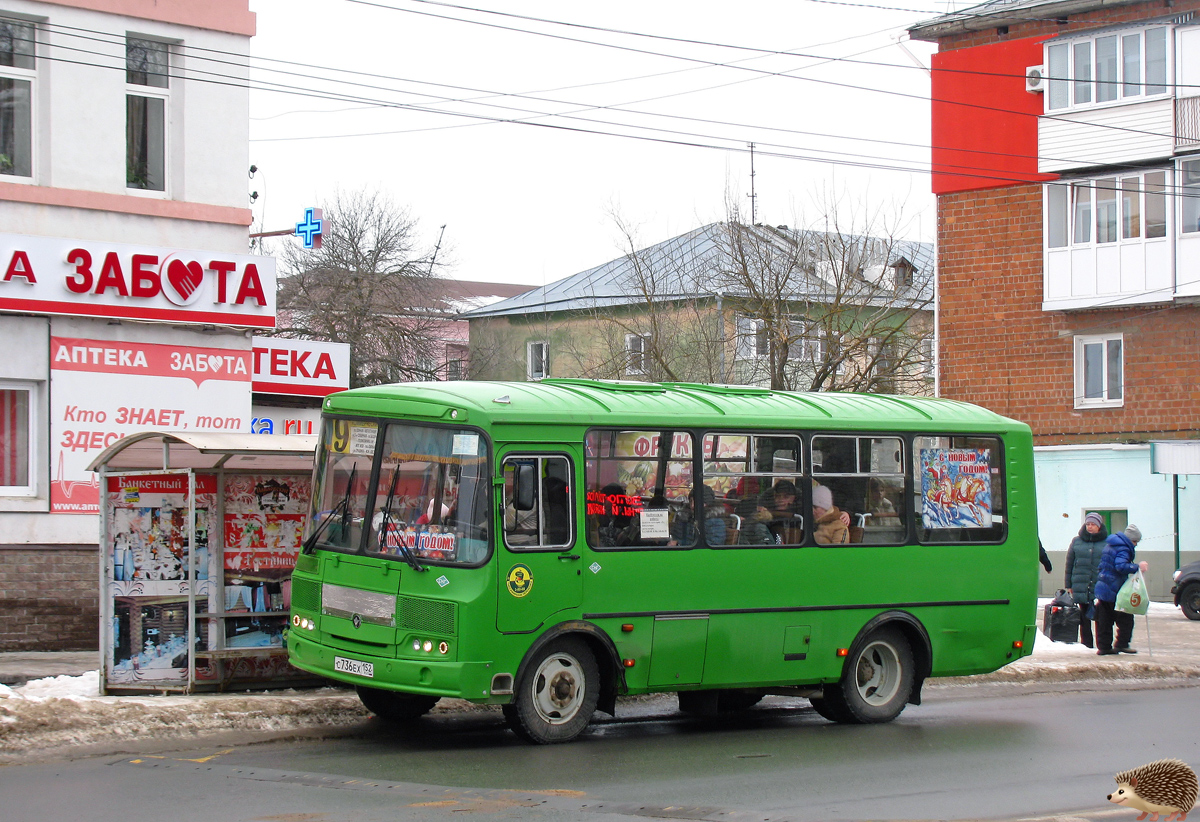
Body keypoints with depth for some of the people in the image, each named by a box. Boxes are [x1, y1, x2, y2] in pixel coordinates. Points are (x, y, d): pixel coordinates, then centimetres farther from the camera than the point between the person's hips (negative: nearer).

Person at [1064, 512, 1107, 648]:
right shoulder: (1077, 541, 9)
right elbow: (1069, 563, 12)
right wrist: (1068, 584, 8)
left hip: (1100, 586, -2)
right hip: (1081, 586, 2)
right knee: (1084, 617, 5)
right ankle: (1086, 644, 11)